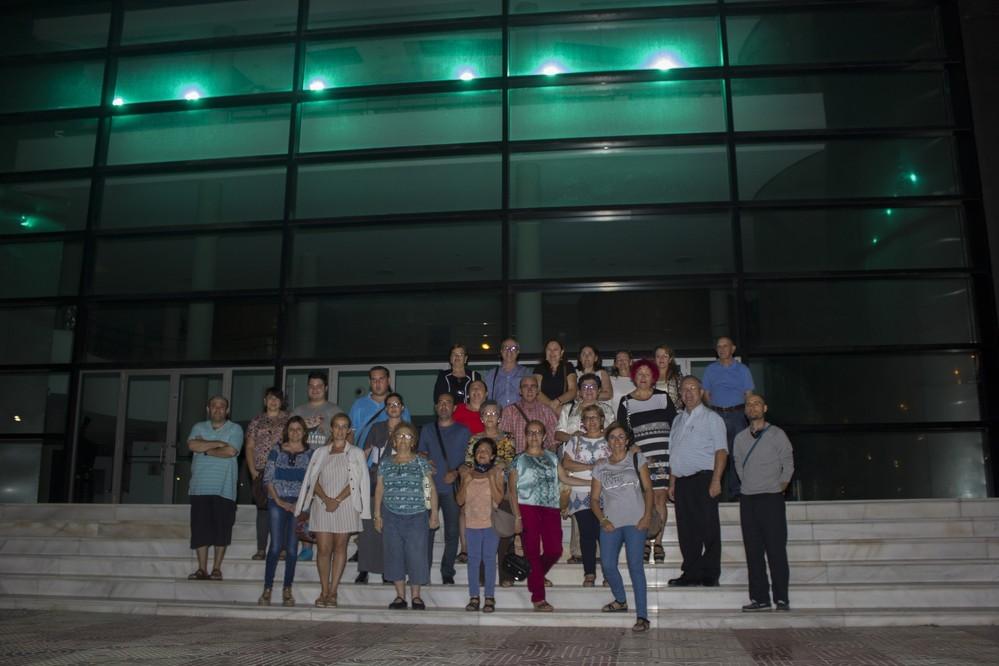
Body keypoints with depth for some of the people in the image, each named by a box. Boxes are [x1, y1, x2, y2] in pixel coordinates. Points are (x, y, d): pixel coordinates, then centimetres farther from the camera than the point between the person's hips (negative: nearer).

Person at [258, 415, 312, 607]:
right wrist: (278, 500, -7)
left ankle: (287, 590, 10)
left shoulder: (310, 454, 6)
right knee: (275, 546, -5)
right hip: (277, 502, 0)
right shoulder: (277, 451, 7)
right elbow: (268, 478, 3)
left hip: (299, 503, 1)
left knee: (292, 548, 2)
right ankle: (267, 589, 1)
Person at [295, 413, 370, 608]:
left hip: (345, 504, -1)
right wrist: (325, 499, -11)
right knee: (323, 548, -3)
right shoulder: (320, 453, 14)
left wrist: (337, 500, -13)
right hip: (322, 503, 1)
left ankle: (333, 592, 5)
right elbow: (313, 479, 5)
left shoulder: (356, 453, 8)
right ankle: (324, 591, 5)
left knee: (340, 547, 0)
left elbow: (355, 482, -2)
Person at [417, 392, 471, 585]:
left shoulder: (463, 431, 8)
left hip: (452, 488, -1)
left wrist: (456, 472, -10)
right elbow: (420, 453, 16)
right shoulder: (427, 430, 14)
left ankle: (447, 573, 10)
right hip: (430, 487, 1)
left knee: (452, 532, 0)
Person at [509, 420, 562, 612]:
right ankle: (538, 598, 6)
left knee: (554, 550, -5)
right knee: (533, 552, -2)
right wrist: (517, 517, -8)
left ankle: (534, 576, 26)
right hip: (527, 508, -3)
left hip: (550, 508, 3)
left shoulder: (552, 458, 15)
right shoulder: (519, 461, 3)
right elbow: (512, 491, -1)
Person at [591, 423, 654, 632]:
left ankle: (642, 616, -8)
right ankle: (621, 601, 27)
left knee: (635, 566, -10)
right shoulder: (600, 467, 13)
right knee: (607, 565, 0)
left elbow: (648, 489, 3)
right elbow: (594, 499, 12)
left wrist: (647, 515, -9)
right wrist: (603, 520, -3)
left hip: (635, 521, -3)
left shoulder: (637, 459, 7)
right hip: (611, 523, 3)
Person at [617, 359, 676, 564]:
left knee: (660, 497, -2)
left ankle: (658, 541, 5)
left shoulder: (663, 397, 10)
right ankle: (646, 541, 5)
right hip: (640, 456, 0)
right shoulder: (626, 403, 9)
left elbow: (674, 424, 10)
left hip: (663, 454, 0)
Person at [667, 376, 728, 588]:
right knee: (686, 530, 5)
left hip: (703, 477, -6)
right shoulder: (678, 420, 20)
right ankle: (691, 574, 12)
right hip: (682, 481, 6)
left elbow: (721, 451, -8)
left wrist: (716, 480, -17)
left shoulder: (711, 418, 1)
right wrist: (672, 482, 14)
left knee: (708, 528, -3)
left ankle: (710, 575, 4)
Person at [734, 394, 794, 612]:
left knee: (776, 549, -5)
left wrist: (780, 486, -2)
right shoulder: (740, 438, 13)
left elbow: (788, 465, 2)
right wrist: (749, 485, 10)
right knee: (753, 550, 4)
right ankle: (759, 598, 8)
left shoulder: (777, 434, 1)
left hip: (771, 498, -4)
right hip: (748, 498, 4)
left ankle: (781, 598, 0)